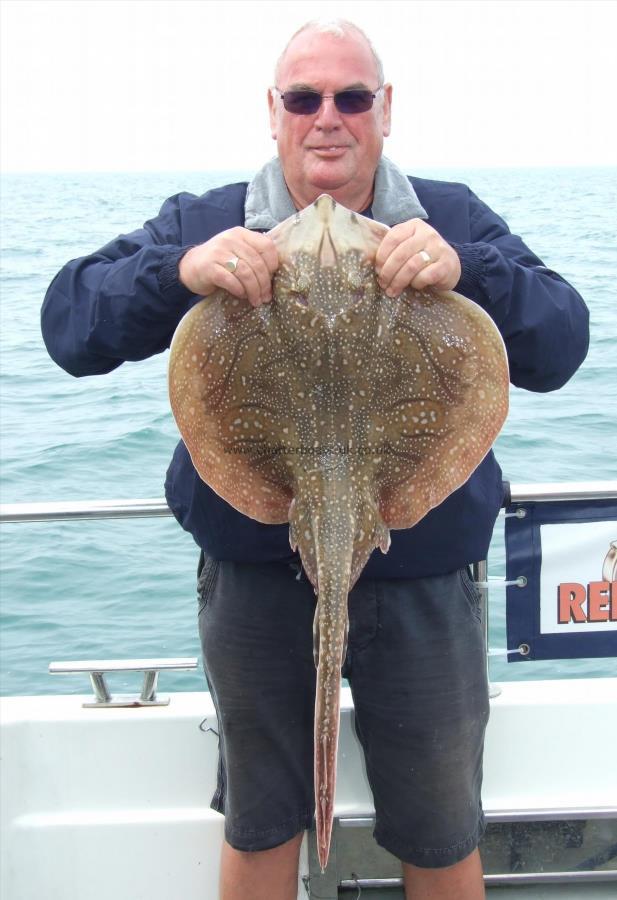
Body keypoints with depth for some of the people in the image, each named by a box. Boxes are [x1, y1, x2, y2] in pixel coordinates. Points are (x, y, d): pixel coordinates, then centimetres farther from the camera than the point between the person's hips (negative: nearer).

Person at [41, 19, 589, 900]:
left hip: (421, 582, 0)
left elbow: (559, 348, -11)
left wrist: (467, 269, -30)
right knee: (258, 829, 21)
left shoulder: (454, 221, 0)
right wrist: (177, 271, -28)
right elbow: (69, 325, -10)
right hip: (255, 577, 1)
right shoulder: (204, 224, 0)